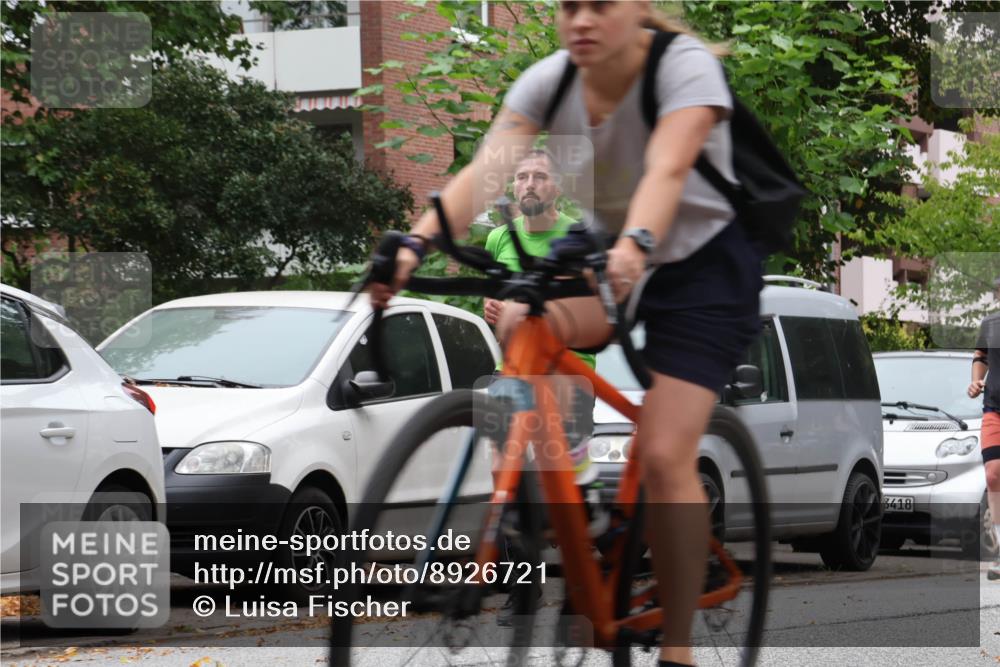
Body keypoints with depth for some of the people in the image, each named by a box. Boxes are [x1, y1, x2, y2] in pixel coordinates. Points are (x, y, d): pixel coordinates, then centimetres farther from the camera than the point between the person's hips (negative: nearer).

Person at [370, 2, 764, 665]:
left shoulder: (686, 65, -23)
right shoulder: (549, 81, -11)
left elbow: (667, 170, -40)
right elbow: (486, 170, -25)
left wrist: (635, 246, -60)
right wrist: (415, 245, -41)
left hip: (703, 266, -4)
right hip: (600, 257, 4)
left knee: (664, 456, -16)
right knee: (519, 326, -27)